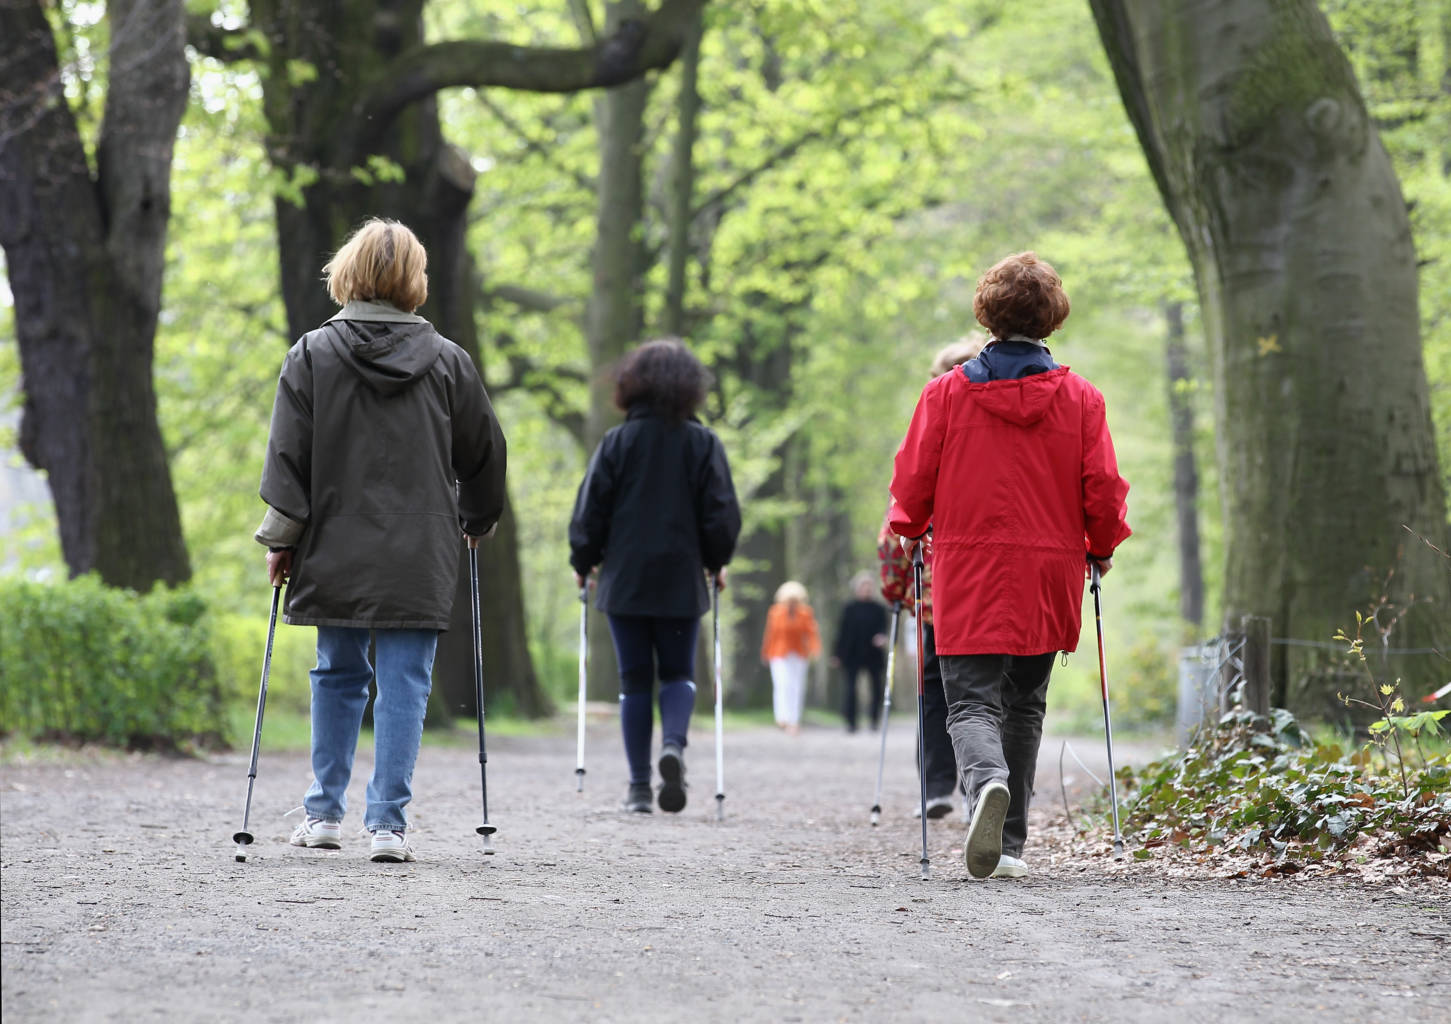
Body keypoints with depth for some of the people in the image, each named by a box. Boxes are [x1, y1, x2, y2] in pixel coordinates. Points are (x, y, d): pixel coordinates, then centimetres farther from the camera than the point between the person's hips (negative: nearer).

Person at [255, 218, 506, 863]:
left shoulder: (312, 355, -1)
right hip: (420, 558, -1)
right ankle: (389, 822, -4)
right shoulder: (448, 362, 2)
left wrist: (282, 539, 3)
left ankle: (324, 813, 18)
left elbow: (288, 454, -3)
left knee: (338, 676, 15)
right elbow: (485, 453, 10)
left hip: (337, 551, 1)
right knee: (404, 684, 0)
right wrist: (476, 521, 27)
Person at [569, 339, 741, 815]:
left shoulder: (617, 441, -2)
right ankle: (674, 743, -17)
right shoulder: (703, 443, -2)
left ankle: (638, 786, 3)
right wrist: (716, 563, 15)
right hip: (682, 581, 0)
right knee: (678, 673, 13)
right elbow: (722, 512, -1)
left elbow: (590, 510, -2)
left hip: (625, 580, 0)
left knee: (634, 680, 6)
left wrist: (583, 563, 12)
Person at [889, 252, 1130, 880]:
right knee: (1024, 707, 14)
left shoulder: (947, 392, -2)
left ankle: (985, 782, -35)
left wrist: (911, 534, 21)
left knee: (973, 702, -2)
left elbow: (912, 482, 1)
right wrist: (1101, 549, 18)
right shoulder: (1081, 399, 0)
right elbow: (1104, 493, -1)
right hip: (1049, 575, 2)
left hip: (969, 570, -2)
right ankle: (1009, 844, 15)